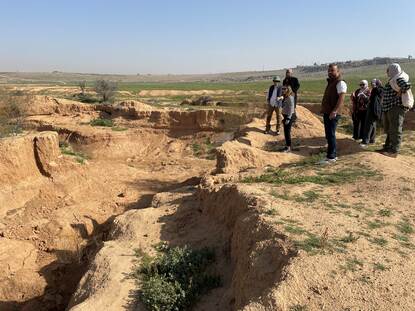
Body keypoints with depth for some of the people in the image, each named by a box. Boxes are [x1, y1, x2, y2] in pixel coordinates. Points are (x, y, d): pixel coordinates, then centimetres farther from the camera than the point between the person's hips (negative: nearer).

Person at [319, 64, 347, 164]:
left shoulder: (340, 83, -9)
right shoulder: (330, 82, 20)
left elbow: (341, 98, -20)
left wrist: (334, 111, -28)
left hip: (333, 114, -10)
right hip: (327, 113, 10)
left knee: (330, 135, -9)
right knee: (329, 134, 12)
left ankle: (331, 157, -5)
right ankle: (333, 155, 21)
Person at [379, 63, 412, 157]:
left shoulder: (399, 79, -13)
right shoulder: (391, 80, 17)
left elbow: (407, 85, -32)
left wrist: (400, 93, -17)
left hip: (396, 108, -10)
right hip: (388, 109, 10)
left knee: (395, 130, -8)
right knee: (389, 130, 17)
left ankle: (394, 151, -6)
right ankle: (387, 148, 27)